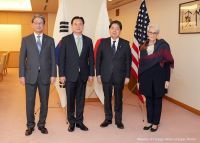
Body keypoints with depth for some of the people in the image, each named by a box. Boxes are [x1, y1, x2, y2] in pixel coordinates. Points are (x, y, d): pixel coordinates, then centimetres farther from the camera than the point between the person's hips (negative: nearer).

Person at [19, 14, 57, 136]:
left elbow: (53, 59, 4)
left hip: (45, 76, 1)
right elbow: (22, 58, 2)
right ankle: (30, 125, 20)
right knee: (30, 102, 6)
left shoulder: (50, 40, 6)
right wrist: (22, 75, -4)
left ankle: (42, 124, 23)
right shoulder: (26, 40, 4)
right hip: (30, 76, 0)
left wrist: (53, 75, -3)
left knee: (44, 102, 8)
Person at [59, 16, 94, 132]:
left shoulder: (88, 40, 6)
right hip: (70, 75, -2)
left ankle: (79, 121, 20)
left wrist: (91, 74, 2)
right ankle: (71, 121, 20)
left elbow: (91, 58, 6)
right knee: (70, 99, 7)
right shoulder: (65, 40, -1)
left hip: (83, 75, 2)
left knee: (81, 99, 9)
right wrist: (61, 74, -8)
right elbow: (62, 58, -4)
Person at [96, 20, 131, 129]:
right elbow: (98, 59, 3)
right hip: (106, 75, 1)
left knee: (118, 98, 9)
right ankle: (108, 118, 25)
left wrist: (127, 76, -4)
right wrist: (98, 74, -2)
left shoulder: (125, 44, 0)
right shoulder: (103, 42, 1)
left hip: (119, 76, 0)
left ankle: (118, 120, 22)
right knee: (107, 98, 10)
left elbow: (128, 61, 0)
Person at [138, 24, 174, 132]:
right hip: (146, 77, 4)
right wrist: (139, 80, 8)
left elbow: (167, 63, -7)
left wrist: (167, 79, -12)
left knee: (157, 99, 6)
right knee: (148, 99, 11)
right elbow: (141, 64, 9)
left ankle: (155, 123, 17)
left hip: (159, 76, -3)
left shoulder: (163, 45, -5)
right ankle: (149, 121, 24)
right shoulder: (143, 47, 7)